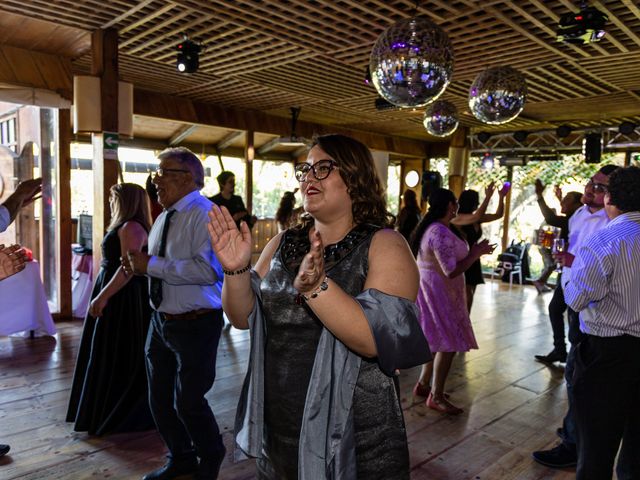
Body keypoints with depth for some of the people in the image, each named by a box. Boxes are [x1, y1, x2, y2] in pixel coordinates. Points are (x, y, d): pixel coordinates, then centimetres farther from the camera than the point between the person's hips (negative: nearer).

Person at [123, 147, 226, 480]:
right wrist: (140, 265, 0)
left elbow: (208, 269, -31)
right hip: (161, 321, 9)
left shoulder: (204, 214, -17)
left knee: (188, 402, 3)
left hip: (195, 325, -9)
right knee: (160, 399, 19)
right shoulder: (164, 217, 11)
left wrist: (152, 264, -25)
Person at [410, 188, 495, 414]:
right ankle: (436, 397, 8)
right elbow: (451, 271, -26)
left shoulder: (433, 228, 10)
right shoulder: (441, 233, -24)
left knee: (439, 340, 18)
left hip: (433, 288, 11)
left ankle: (422, 385, 27)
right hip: (437, 291, -11)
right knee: (449, 342, -2)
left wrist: (473, 251, 10)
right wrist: (475, 254, -16)